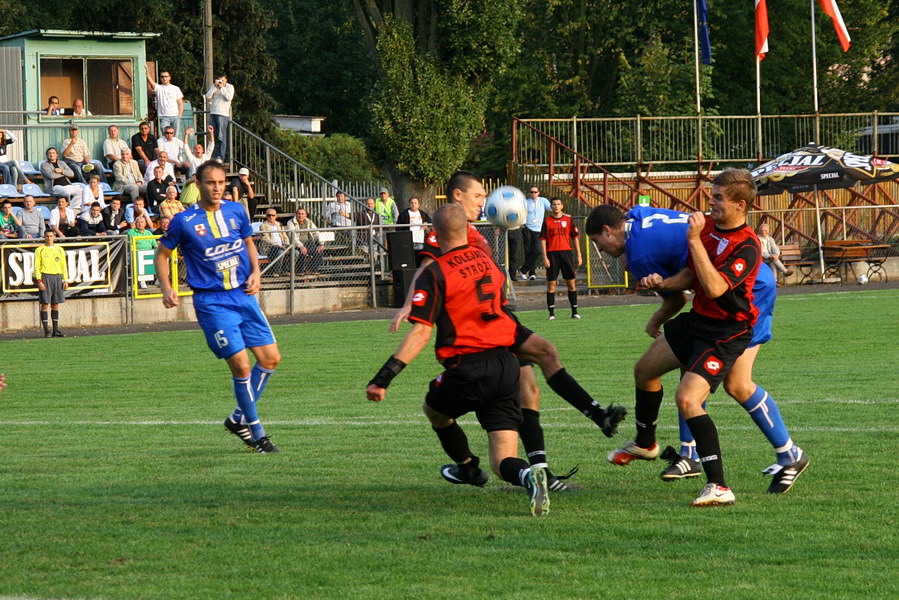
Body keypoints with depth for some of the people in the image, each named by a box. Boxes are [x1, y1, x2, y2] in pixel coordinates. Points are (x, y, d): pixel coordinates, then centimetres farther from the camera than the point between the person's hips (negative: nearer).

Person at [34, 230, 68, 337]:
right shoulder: (40, 250, 2)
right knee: (45, 304, -6)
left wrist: (65, 280, 6)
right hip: (45, 277, -3)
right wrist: (39, 281, -11)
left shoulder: (59, 250, 12)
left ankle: (56, 330, 9)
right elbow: (37, 267, -1)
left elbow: (64, 266, 14)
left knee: (55, 305, 5)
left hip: (57, 277, 3)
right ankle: (46, 331, -5)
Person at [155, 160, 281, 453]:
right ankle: (257, 433, 4)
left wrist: (255, 271, 4)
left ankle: (240, 418, 19)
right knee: (241, 365, -11)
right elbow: (162, 253, 5)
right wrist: (166, 288, -8)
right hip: (212, 302, -5)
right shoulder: (184, 221, -7)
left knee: (271, 357, 0)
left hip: (244, 295, 5)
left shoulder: (236, 211, 5)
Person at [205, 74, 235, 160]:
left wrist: (222, 88, -9)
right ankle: (214, 156, 10)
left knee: (221, 137, -8)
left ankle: (220, 157, -9)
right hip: (213, 113, 4)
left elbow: (229, 97, -11)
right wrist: (214, 87, -6)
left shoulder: (229, 87, 5)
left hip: (223, 114, -4)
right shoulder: (214, 87, 14)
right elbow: (208, 96, 1)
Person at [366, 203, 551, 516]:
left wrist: (383, 378, -16)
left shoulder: (435, 273, -7)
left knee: (433, 408, 31)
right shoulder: (486, 261, 12)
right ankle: (527, 475, -29)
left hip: (468, 370, -5)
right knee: (504, 462, 3)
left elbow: (421, 332, -15)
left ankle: (468, 467, 44)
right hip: (507, 367, 5)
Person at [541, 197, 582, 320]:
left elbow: (575, 237, 10)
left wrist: (579, 255, 5)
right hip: (552, 254, -1)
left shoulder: (568, 220, 7)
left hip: (566, 252, 1)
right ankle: (551, 313, 4)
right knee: (551, 283, -1)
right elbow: (543, 240, 2)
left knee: (571, 282, 1)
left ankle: (574, 311, 8)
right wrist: (544, 257, -6)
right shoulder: (547, 221, 4)